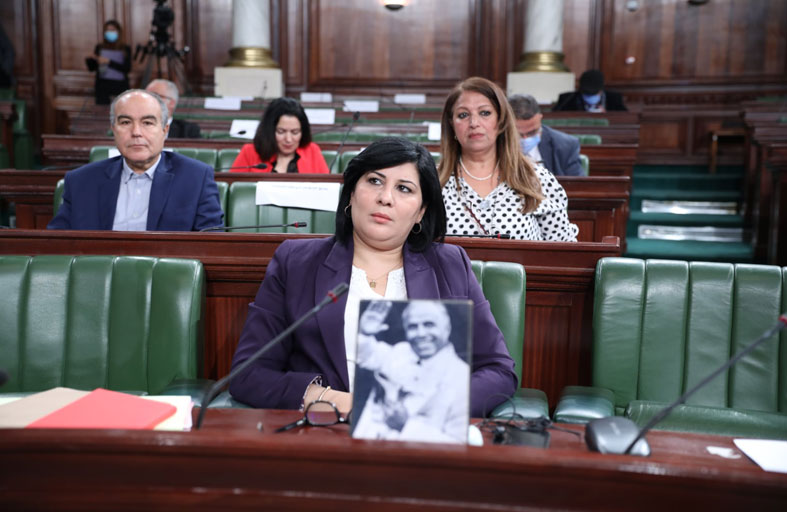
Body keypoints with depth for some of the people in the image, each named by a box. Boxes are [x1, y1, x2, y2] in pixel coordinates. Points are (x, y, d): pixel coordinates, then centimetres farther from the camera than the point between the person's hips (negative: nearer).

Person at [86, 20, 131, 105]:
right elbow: (91, 68, 9)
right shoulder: (100, 47, 8)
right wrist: (91, 59, -12)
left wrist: (109, 62, -13)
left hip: (120, 85, -1)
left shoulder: (125, 49, 4)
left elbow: (127, 68, -8)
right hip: (103, 85, 1)